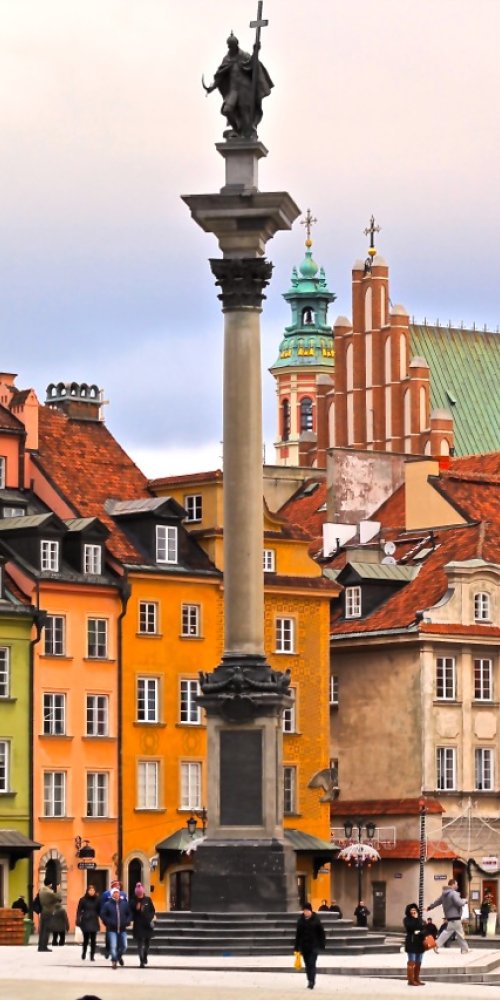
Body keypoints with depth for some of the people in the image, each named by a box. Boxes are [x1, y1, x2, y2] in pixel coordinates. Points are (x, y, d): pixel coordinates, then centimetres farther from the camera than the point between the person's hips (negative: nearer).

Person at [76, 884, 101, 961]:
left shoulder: (97, 900, 4)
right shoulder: (83, 900, -1)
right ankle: (83, 955, 18)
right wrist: (78, 921, -9)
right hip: (85, 922, -1)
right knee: (86, 939, 0)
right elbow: (79, 910, -1)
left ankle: (92, 956, 5)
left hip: (94, 922, 1)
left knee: (93, 940, 0)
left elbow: (99, 910, 8)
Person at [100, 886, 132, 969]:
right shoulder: (107, 904, -3)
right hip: (112, 929, -3)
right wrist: (109, 922, -13)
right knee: (113, 946, -11)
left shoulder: (125, 904, 5)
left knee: (124, 946, 6)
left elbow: (129, 914, 11)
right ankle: (114, 961, 1)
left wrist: (127, 922, -5)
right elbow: (103, 915, -3)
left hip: (122, 929, 3)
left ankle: (119, 956, 35)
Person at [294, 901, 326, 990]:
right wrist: (297, 947, 7)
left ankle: (311, 982, -15)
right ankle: (310, 982, 19)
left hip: (314, 946, -4)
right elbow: (298, 934, 7)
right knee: (307, 965, 10)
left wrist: (322, 945, -6)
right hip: (304, 945, 4)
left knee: (312, 964, -12)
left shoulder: (315, 919, -6)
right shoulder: (301, 920, 4)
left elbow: (321, 932, -3)